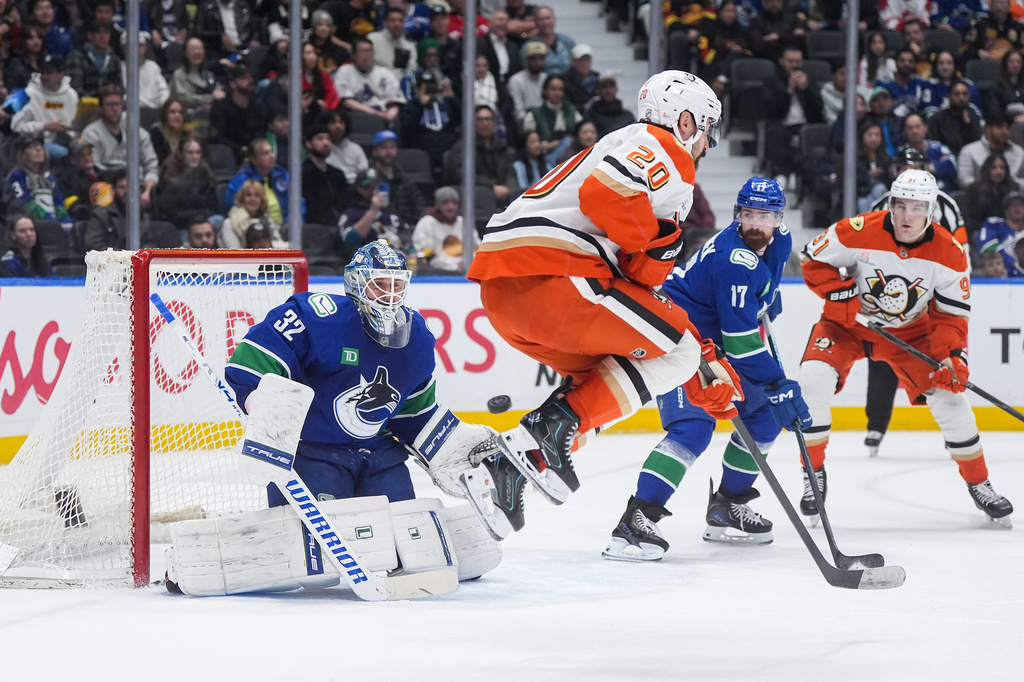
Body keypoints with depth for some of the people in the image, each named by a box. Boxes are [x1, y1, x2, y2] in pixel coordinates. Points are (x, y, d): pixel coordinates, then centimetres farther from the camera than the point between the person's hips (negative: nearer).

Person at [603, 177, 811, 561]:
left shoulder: (777, 242, 0)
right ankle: (636, 521, -34)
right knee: (694, 427, -27)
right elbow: (741, 343, -27)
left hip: (713, 344, 10)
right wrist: (780, 387, -24)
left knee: (765, 414, 11)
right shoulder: (735, 262, -28)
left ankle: (727, 507, 23)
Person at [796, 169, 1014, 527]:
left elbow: (952, 313, -10)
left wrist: (951, 356, -25)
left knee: (950, 395, -8)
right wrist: (841, 296, -23)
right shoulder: (859, 232, -24)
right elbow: (813, 259, -10)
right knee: (814, 379, -25)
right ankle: (814, 472, -7)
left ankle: (978, 483, 11)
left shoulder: (949, 253, -17)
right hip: (848, 323, -2)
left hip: (909, 330, 2)